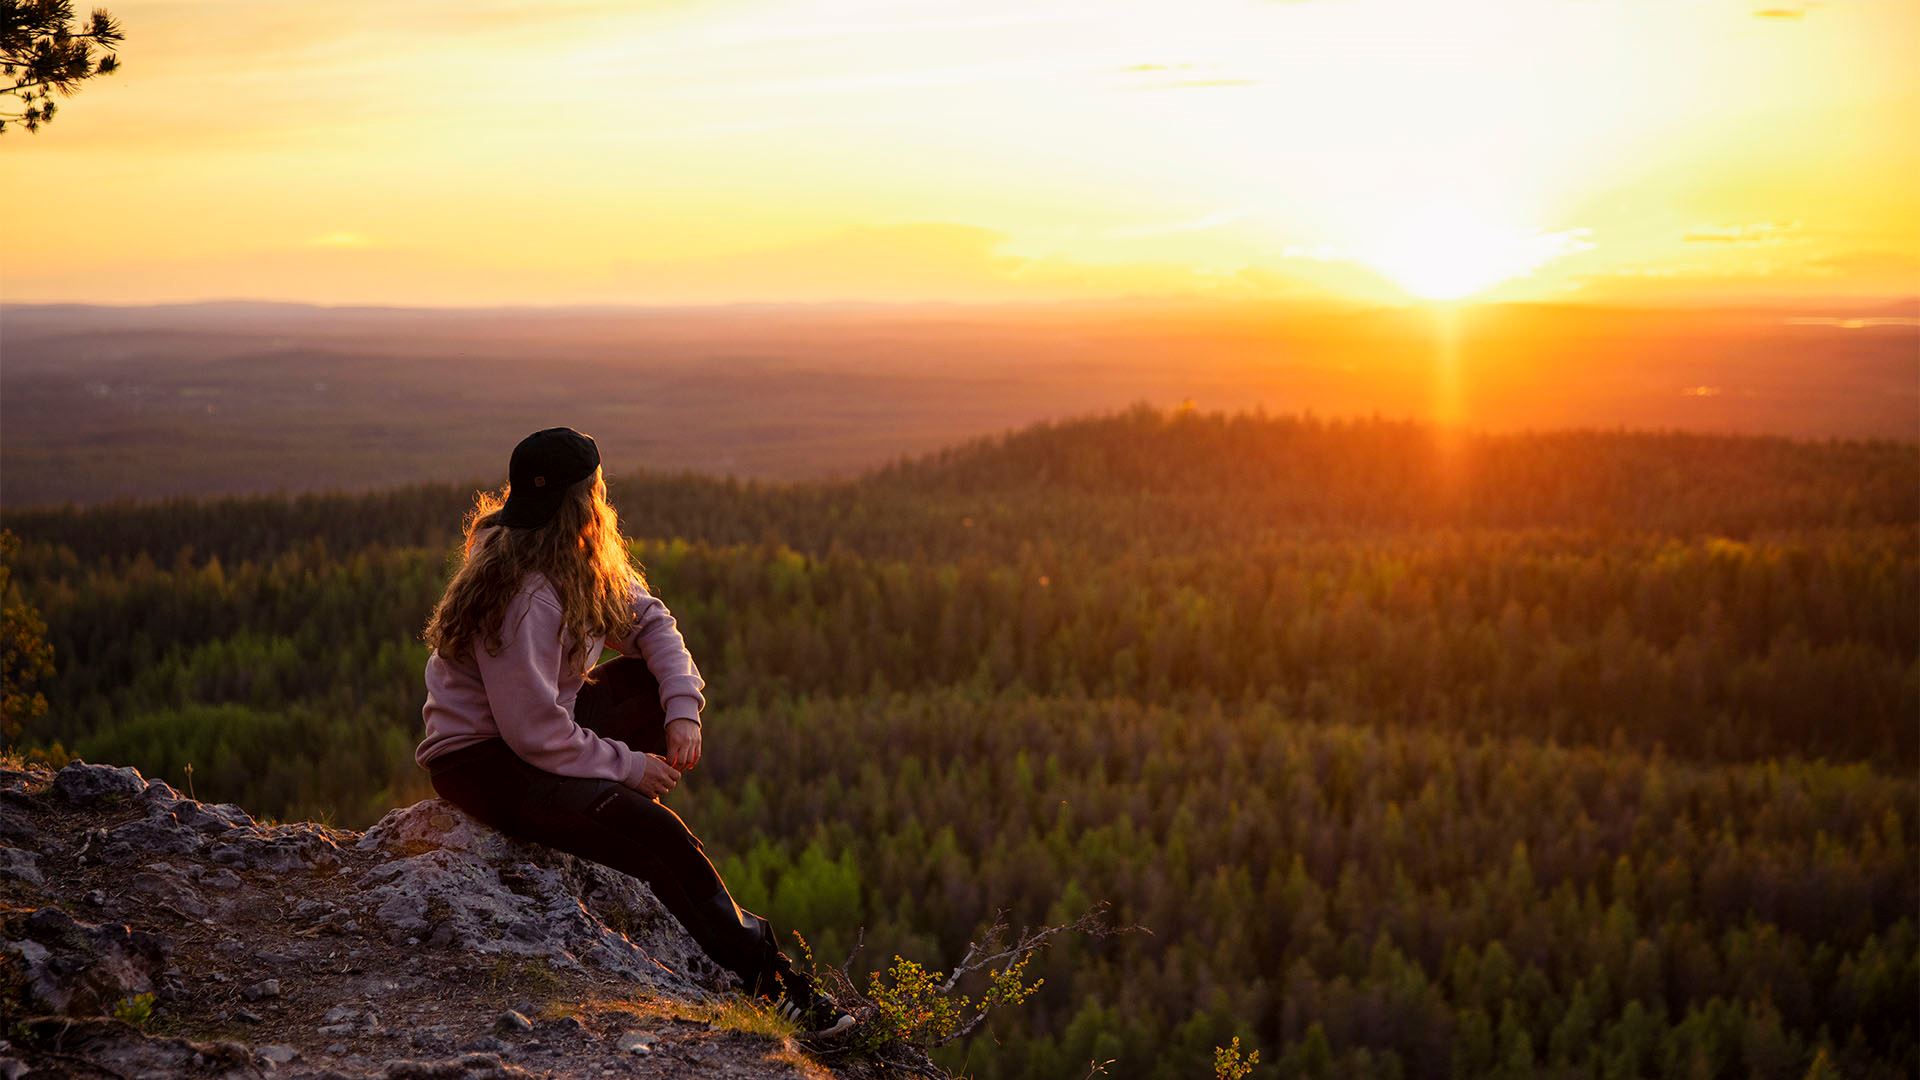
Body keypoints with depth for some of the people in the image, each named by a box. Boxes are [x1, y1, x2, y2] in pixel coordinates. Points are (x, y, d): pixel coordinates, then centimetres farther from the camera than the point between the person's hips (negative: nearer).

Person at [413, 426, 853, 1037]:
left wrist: (683, 710, -7)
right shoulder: (523, 597, -29)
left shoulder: (586, 562, -2)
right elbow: (537, 734, -28)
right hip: (481, 761, -10)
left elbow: (647, 619, 8)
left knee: (661, 682, 0)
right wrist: (628, 765, -16)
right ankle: (764, 978, -10)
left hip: (538, 726, 10)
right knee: (653, 832, -24)